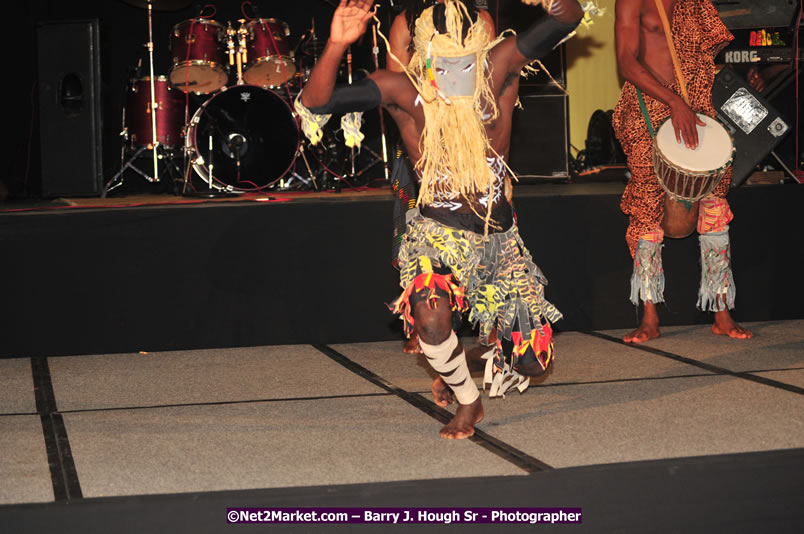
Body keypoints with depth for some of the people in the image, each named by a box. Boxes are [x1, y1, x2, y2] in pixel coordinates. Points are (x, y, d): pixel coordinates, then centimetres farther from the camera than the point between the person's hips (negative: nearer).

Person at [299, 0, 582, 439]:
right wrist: (335, 47, -40)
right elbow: (313, 104, -23)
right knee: (430, 315, -34)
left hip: (499, 236, 2)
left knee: (529, 360, 3)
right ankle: (467, 402, -4)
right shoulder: (404, 91, -15)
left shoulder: (500, 66, -11)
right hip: (438, 233, -2)